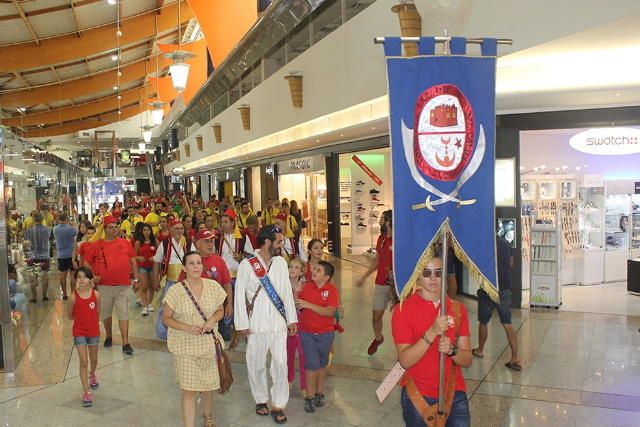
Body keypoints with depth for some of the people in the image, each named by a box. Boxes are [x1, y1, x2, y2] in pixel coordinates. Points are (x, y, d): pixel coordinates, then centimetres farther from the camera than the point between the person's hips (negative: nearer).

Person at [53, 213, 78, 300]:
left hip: (61, 255, 4)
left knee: (63, 274, 9)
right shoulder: (71, 229, -14)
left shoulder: (55, 229, 0)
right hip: (71, 254, -4)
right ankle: (73, 293, 2)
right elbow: (77, 232, 4)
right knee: (73, 274, 2)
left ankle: (64, 294, 14)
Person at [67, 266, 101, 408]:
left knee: (94, 359, 21)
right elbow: (70, 315, -2)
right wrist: (81, 319, 1)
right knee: (83, 362, -5)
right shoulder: (74, 296, -15)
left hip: (94, 331, 2)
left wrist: (93, 323, 8)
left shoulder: (96, 294, -11)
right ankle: (86, 393, 0)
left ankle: (92, 375, 52)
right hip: (79, 332, -2)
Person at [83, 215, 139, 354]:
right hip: (104, 285, 1)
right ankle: (108, 336, 37)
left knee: (123, 314, -2)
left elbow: (133, 261, 10)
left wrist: (136, 278, 7)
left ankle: (125, 343, 0)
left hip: (123, 285, -1)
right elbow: (86, 263, 8)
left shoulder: (126, 243, 5)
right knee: (106, 313, 16)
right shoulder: (96, 245, 3)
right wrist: (92, 276, -5)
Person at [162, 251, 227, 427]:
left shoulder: (213, 286, -4)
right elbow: (166, 319, -5)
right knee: (189, 389, -4)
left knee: (209, 385, 18)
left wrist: (212, 320, -14)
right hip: (184, 347, -3)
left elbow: (220, 310, 8)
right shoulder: (175, 291, -12)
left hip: (209, 344, 3)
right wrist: (187, 328, -20)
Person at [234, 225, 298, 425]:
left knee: (280, 364, 2)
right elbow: (239, 295, -6)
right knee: (257, 364, 10)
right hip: (257, 324, -2)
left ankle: (278, 405, 15)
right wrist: (242, 324, -7)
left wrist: (292, 319, 7)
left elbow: (287, 291, 7)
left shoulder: (281, 262, 3)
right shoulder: (247, 265, -9)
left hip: (279, 322, 3)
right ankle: (261, 399, 31)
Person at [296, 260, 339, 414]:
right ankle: (310, 397, 6)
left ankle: (320, 393, 30)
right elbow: (297, 307, 2)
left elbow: (329, 312, -22)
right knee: (312, 364, -4)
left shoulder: (332, 289, -12)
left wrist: (308, 304, -26)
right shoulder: (306, 286, -3)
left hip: (325, 333, 0)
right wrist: (295, 293, -15)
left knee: (322, 363, 15)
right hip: (307, 332, 1)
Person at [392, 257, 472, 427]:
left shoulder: (458, 309, 2)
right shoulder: (403, 309, -9)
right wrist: (432, 332, -26)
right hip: (418, 397, -3)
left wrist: (451, 350, -20)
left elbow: (467, 360, 1)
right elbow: (405, 361, -16)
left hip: (455, 394, 3)